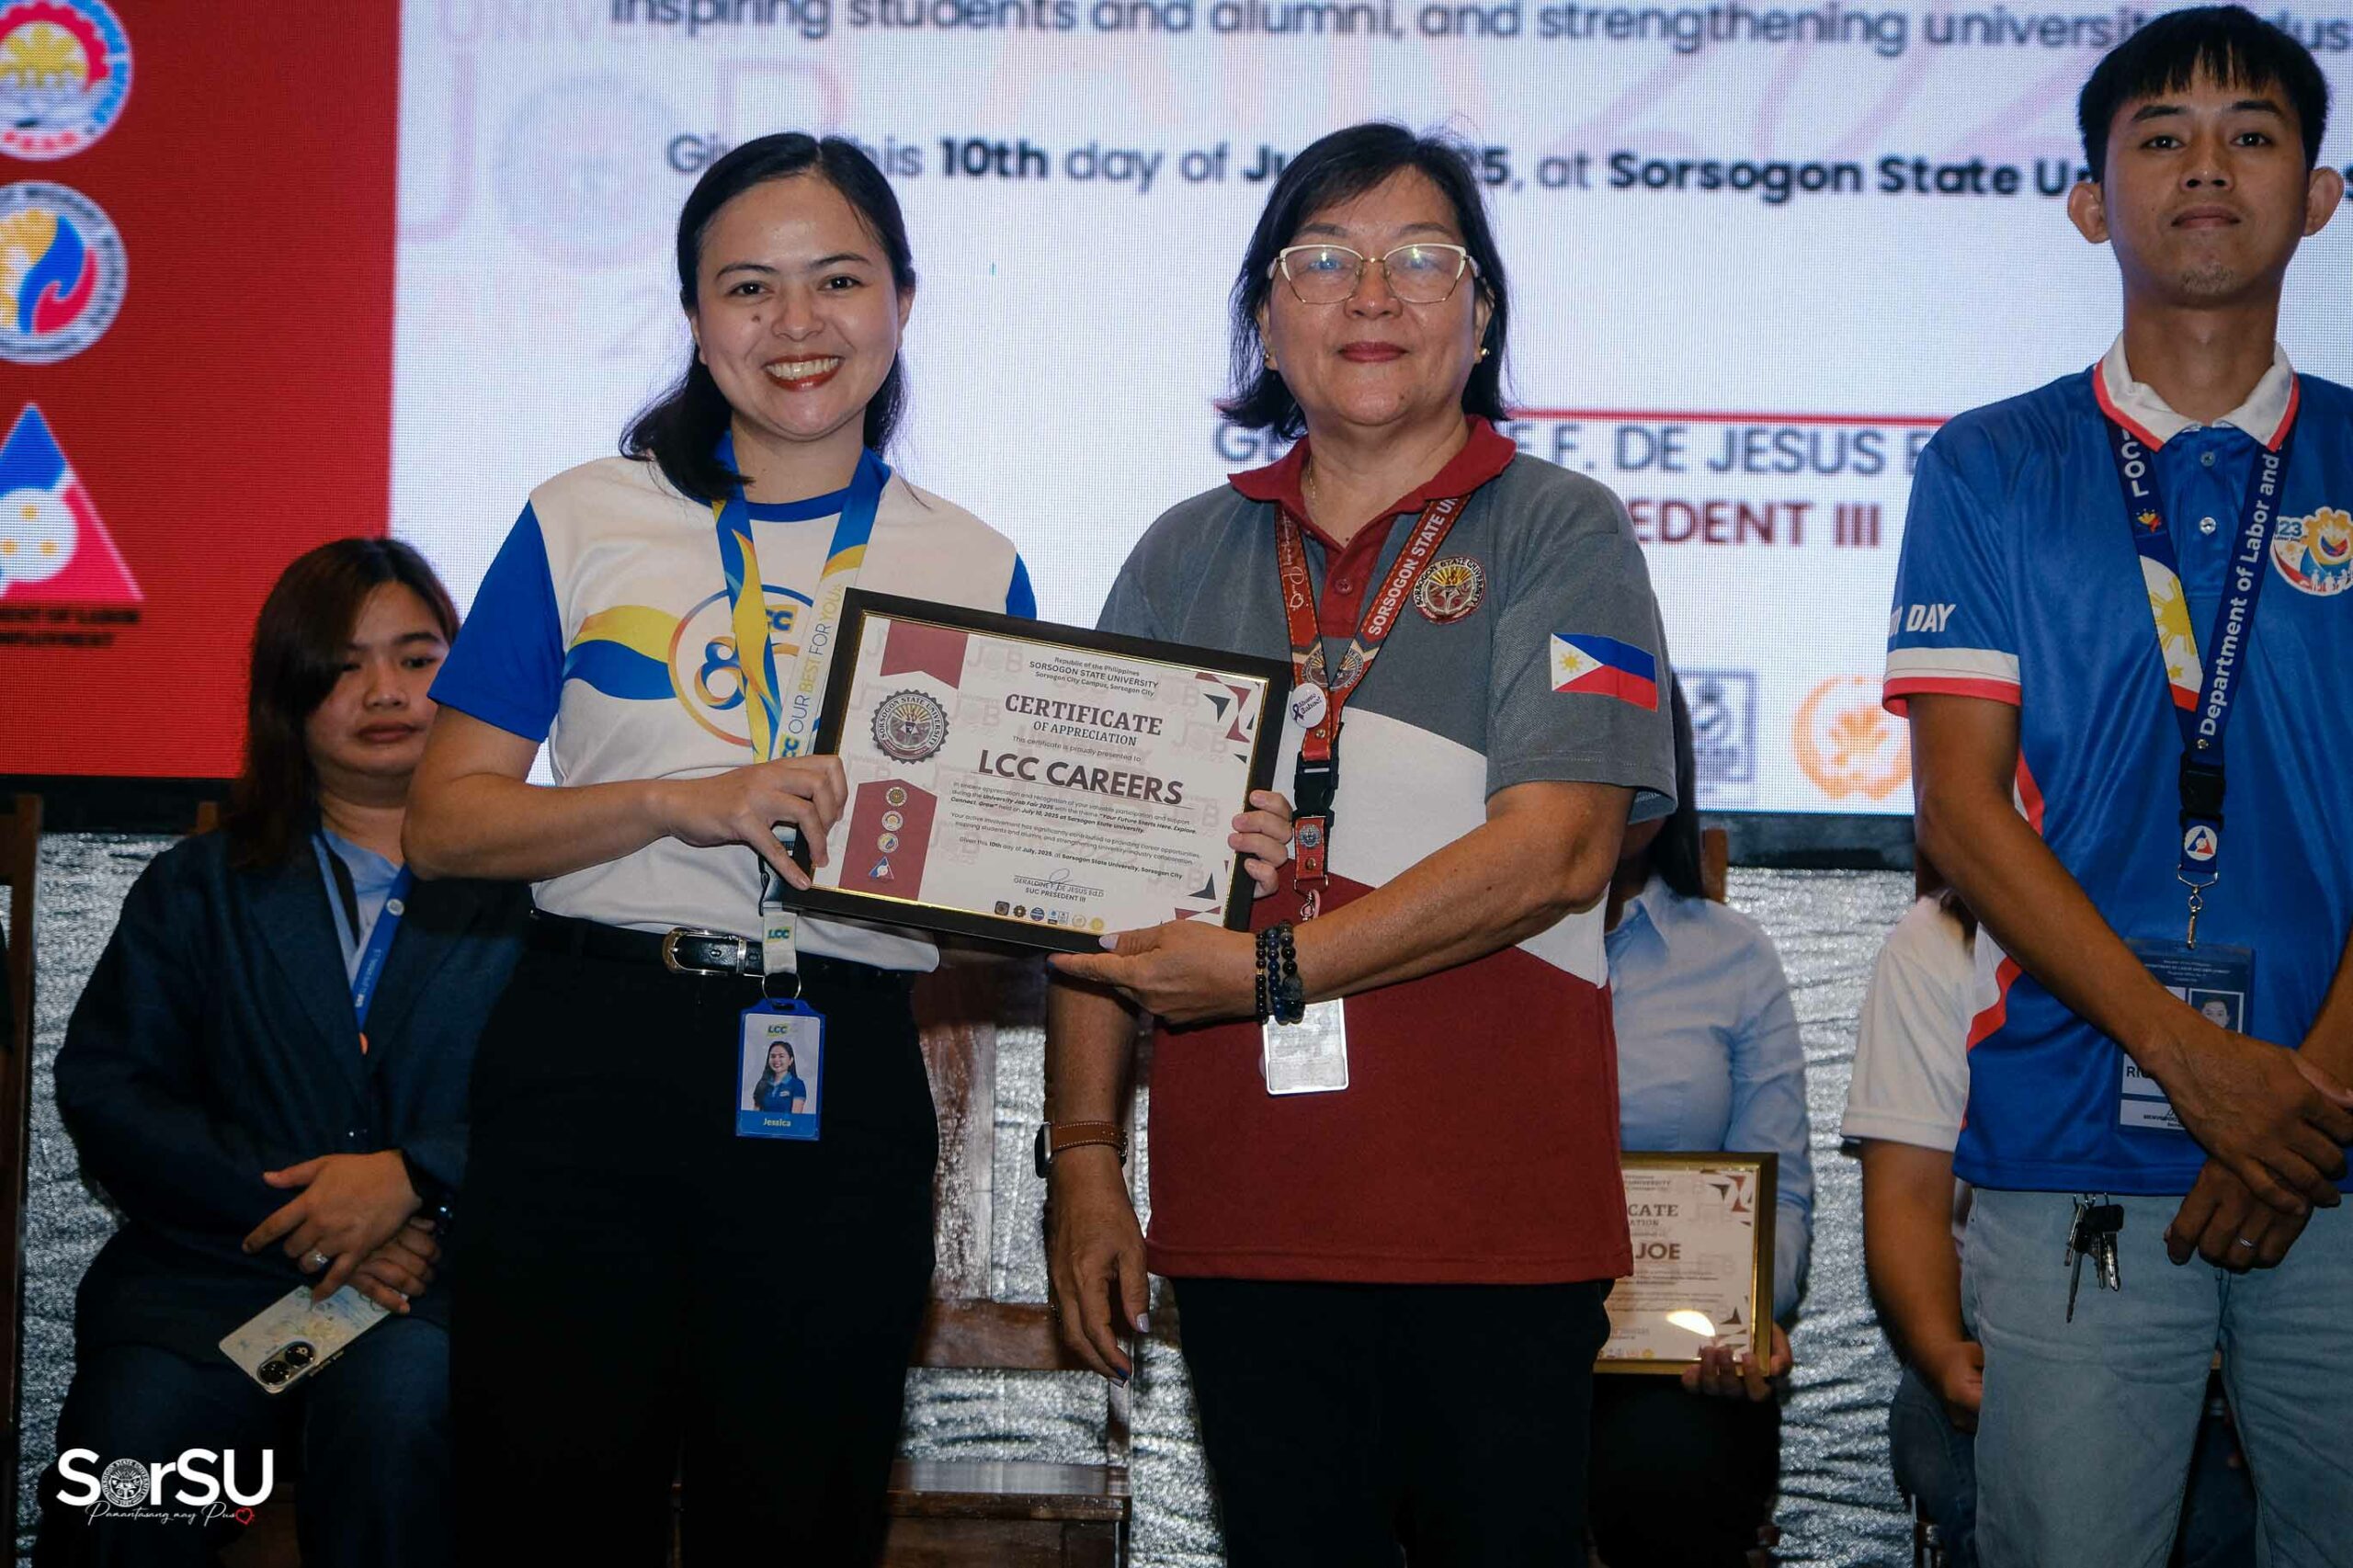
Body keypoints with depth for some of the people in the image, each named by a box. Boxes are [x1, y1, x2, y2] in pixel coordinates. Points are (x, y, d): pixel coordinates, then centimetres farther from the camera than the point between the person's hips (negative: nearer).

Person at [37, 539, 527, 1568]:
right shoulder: (198, 889, 21)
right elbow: (103, 1089, 7)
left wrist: (413, 1177, -16)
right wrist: (296, 1209, -9)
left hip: (444, 1285, -2)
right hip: (213, 1272, 2)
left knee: (393, 1406, -36)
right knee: (127, 1455, -28)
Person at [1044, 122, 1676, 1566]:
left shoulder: (1559, 535, 2)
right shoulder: (1189, 556, 13)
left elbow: (1557, 847, -11)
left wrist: (1272, 969, -17)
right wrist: (1085, 1152, 4)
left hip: (1495, 1219, -3)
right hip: (1243, 1214, 3)